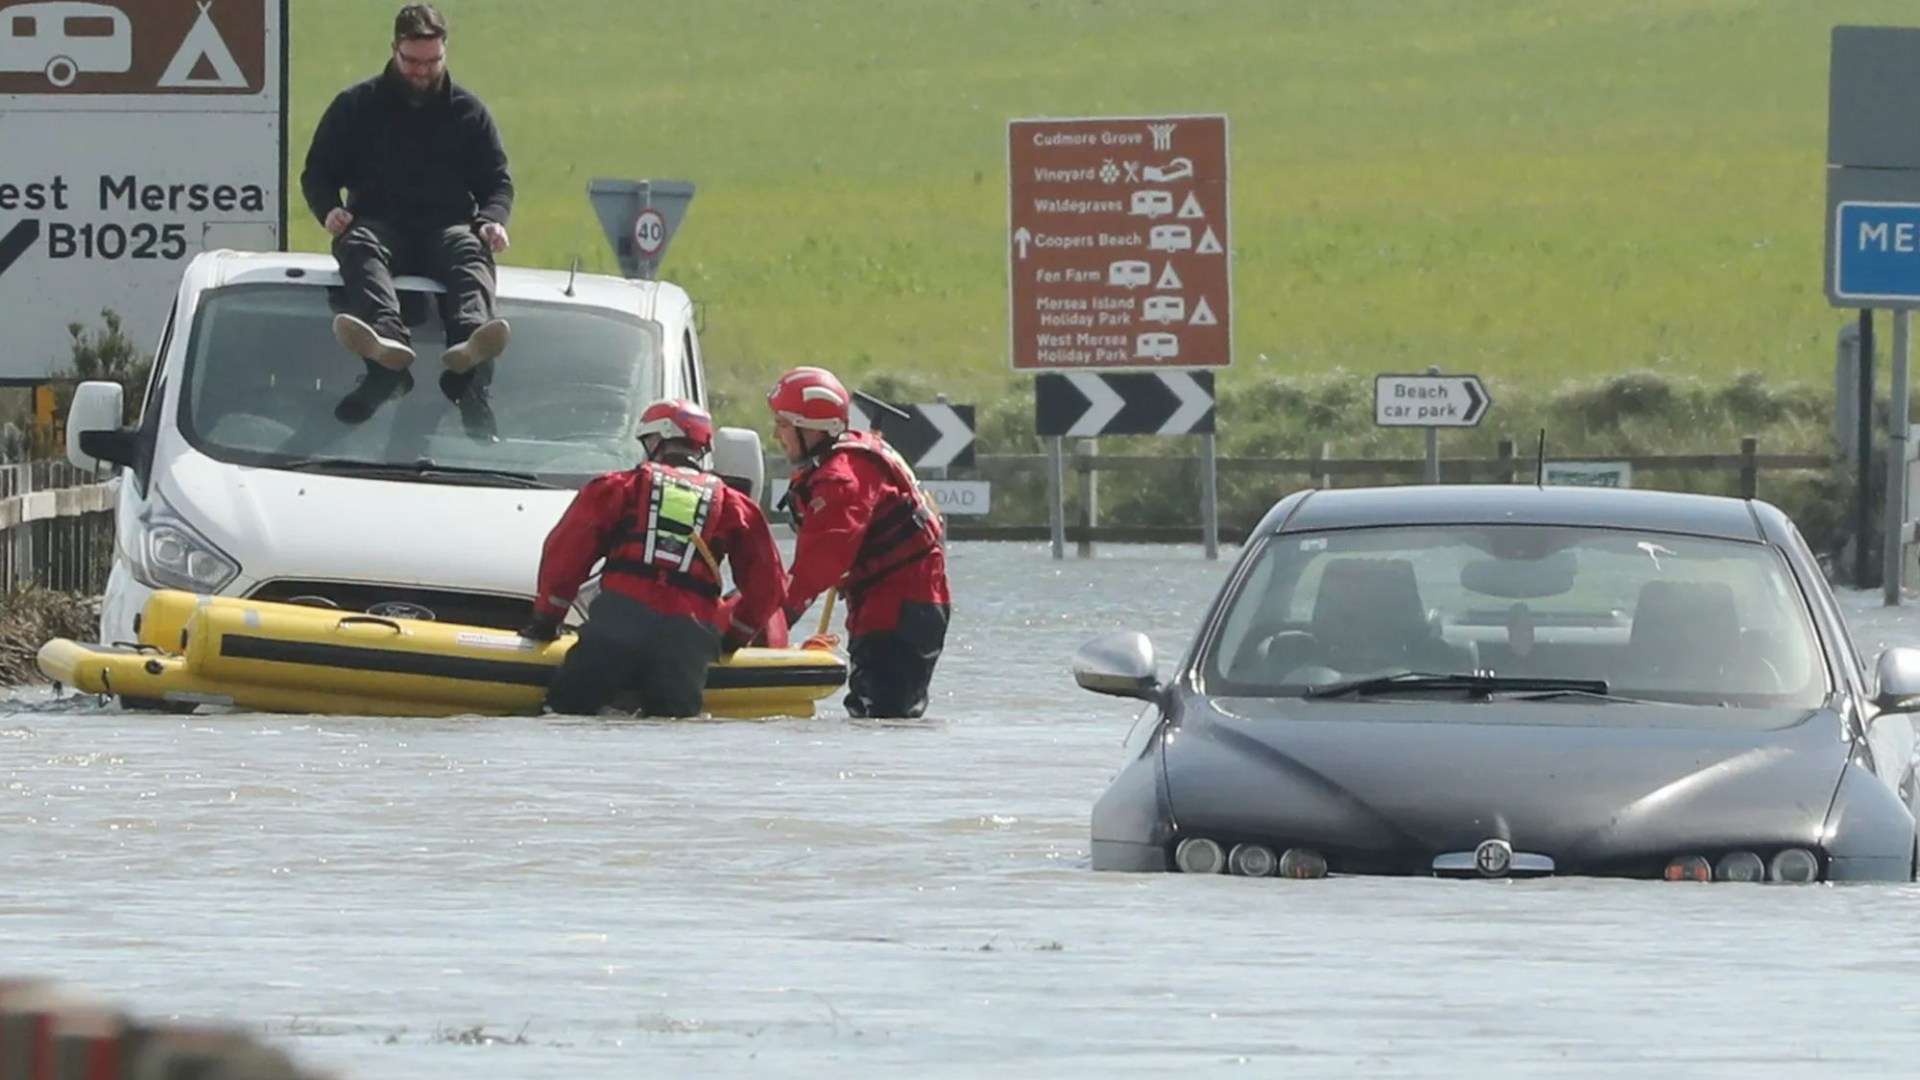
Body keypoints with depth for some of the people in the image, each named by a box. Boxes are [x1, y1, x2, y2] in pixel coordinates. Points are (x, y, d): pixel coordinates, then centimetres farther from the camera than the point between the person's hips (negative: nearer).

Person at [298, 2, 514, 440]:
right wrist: (329, 209, -6)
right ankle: (389, 342, -68)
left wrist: (492, 220, -4)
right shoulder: (356, 106, 16)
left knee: (471, 254, -36)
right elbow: (317, 172, 18)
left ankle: (470, 341, -69)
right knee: (358, 247, -37)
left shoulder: (469, 112, 19)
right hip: (379, 224, 0)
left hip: (449, 227, 0)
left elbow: (497, 182, 20)